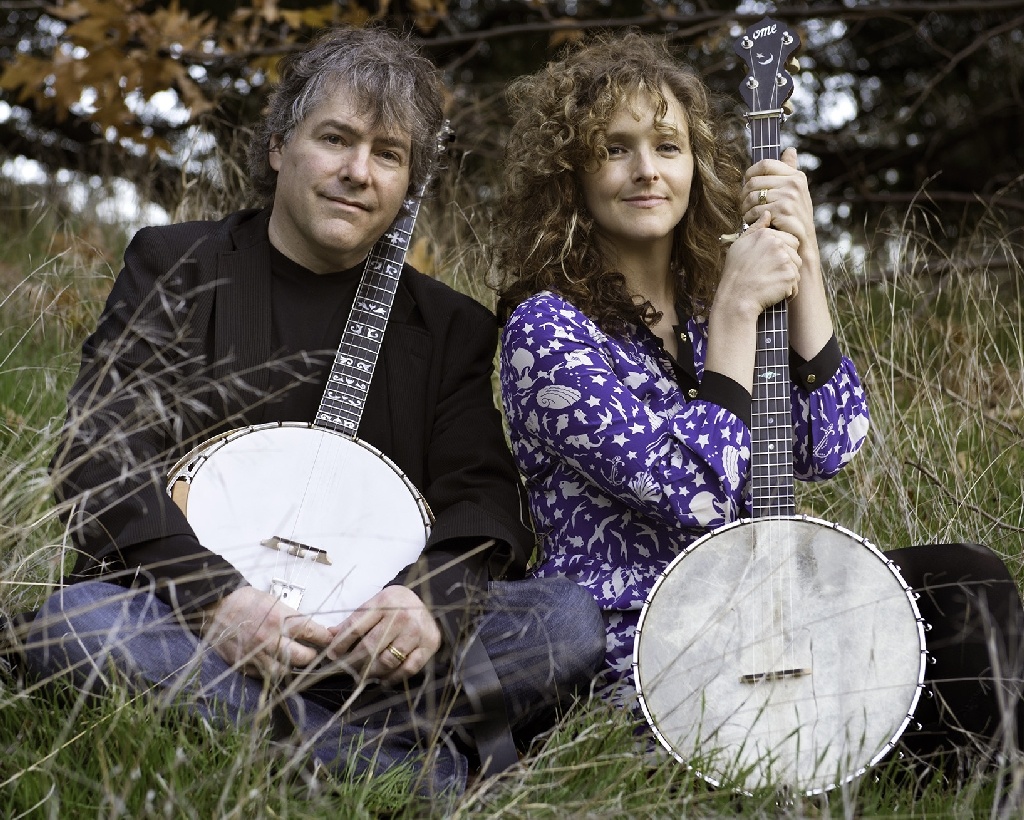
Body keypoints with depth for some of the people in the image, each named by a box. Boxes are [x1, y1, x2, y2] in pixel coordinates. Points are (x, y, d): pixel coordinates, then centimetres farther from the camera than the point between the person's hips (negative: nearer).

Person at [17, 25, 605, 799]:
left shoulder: (452, 328, 13)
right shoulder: (176, 268, 7)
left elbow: (485, 500, 4)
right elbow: (99, 453, -4)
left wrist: (429, 601, -22)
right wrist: (213, 598, -22)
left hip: (371, 635, 2)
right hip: (185, 623, -1)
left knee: (569, 622, -20)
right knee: (74, 623, -35)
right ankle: (423, 760, -33)